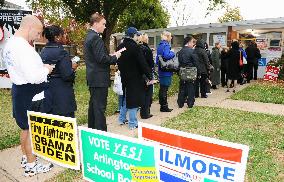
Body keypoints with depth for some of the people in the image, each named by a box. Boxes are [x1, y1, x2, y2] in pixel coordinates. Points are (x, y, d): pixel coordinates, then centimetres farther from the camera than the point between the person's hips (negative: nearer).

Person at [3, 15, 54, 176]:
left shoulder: (10, 43, 8)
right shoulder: (23, 47, -24)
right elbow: (34, 77, -29)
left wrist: (40, 66, 7)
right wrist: (46, 69, -11)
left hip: (19, 88, 10)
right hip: (29, 92, -10)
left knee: (25, 127, 22)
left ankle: (26, 157, 40)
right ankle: (31, 166, 19)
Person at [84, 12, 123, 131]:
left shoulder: (89, 36, 16)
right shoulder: (96, 38, -16)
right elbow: (101, 58, -22)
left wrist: (111, 56, 9)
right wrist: (115, 57, -7)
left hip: (93, 78, 11)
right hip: (99, 79, -11)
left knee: (93, 105, 17)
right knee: (100, 107, -5)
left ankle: (92, 130, 28)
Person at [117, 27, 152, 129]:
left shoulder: (120, 47, 7)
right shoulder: (135, 47, -17)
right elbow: (143, 64, -19)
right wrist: (150, 77, -14)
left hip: (124, 77, 8)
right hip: (135, 78, -8)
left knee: (126, 98, 21)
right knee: (133, 100, 0)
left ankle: (122, 119, 29)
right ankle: (132, 124, 8)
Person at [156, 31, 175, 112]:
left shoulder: (160, 45, 14)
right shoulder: (166, 45, -15)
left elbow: (157, 58, 17)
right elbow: (166, 55, -30)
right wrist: (173, 53, -13)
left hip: (161, 70, 9)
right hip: (166, 70, -9)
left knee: (162, 88, 15)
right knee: (164, 89, -2)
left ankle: (162, 105, 24)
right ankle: (164, 106, 5)